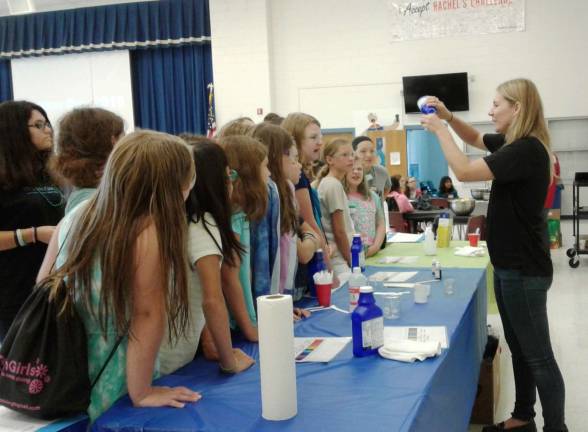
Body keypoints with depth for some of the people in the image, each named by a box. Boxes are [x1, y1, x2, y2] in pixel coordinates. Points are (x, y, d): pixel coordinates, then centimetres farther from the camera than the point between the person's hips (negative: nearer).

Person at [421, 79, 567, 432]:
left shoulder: (527, 150, -23)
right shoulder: (515, 144, 8)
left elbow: (464, 171, -26)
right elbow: (475, 138, 24)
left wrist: (440, 129, -13)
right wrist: (448, 115, 6)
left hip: (524, 270, -10)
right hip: (511, 266, 10)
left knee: (539, 356, -1)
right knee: (520, 349, 19)